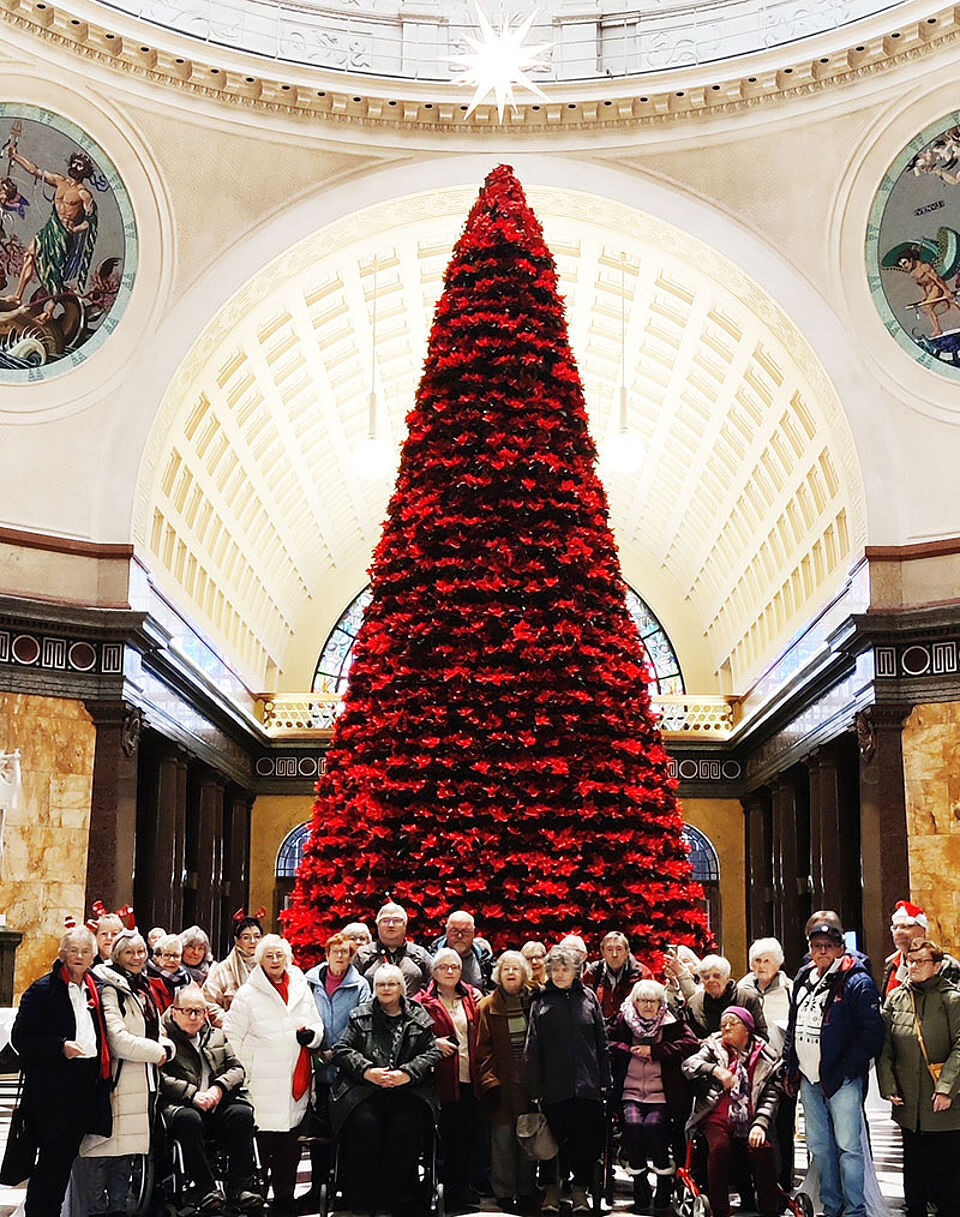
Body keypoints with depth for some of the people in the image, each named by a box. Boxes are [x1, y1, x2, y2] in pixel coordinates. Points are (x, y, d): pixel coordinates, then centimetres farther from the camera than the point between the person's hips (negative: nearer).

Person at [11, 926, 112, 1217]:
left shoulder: (94, 990, 13)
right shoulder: (43, 989, -6)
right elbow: (20, 1038, -9)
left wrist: (102, 1079, 12)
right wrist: (60, 1046, -20)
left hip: (87, 1082, 6)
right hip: (53, 1085, -6)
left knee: (68, 1154, 10)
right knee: (52, 1155, -5)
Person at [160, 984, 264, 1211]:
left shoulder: (217, 1036, 24)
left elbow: (237, 1069, 17)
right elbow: (160, 1077, -6)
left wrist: (218, 1088, -4)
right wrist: (192, 1094, -16)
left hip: (218, 1107, 4)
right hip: (179, 1106, -4)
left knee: (242, 1113, -26)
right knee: (188, 1118, -37)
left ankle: (240, 1187, -24)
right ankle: (207, 1190, -31)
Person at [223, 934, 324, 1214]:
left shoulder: (301, 989, 12)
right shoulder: (247, 994, -2)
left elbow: (317, 1026, 19)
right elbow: (232, 1037, -2)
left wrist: (311, 1035, -3)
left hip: (295, 1084, 5)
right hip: (263, 1086, -5)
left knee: (290, 1146, 11)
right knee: (262, 1141, -6)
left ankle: (285, 1201, 23)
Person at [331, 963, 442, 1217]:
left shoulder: (419, 1018, 16)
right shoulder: (360, 1015, 16)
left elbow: (432, 1053, 8)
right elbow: (342, 1050, 8)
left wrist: (406, 1073, -9)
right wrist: (367, 1071, -9)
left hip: (407, 1089, 0)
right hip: (363, 1087, 0)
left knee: (406, 1128, -28)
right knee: (365, 1125, -29)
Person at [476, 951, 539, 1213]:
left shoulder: (534, 1004, 9)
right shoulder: (487, 1007, 4)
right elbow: (482, 1048, 1)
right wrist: (489, 1081, -9)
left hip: (529, 1081, 2)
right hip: (502, 1083, -2)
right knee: (503, 1137, -2)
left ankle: (527, 1191, 16)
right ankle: (504, 1193, 8)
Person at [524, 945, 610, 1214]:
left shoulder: (588, 997, 8)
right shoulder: (541, 1002, 5)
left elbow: (601, 1040, 10)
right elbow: (532, 1048, 3)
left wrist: (605, 1078, 4)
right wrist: (535, 1088, -2)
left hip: (587, 1081, 1)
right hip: (554, 1084, -1)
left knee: (588, 1138, 1)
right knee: (555, 1137, 4)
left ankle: (580, 1189, 17)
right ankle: (553, 1187, 20)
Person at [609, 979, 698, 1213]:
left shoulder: (671, 1023, 6)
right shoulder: (623, 1021, 11)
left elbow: (691, 1044, -8)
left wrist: (653, 1051, -11)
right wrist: (631, 1051, -7)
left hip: (661, 1094, -1)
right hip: (630, 1092, 1)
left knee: (653, 1126, -29)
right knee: (632, 1124, -28)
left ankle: (665, 1182, -8)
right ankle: (640, 1183, -12)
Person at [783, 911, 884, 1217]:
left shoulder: (857, 982, -10)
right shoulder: (802, 979, 12)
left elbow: (871, 1032, -15)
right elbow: (792, 1028, 21)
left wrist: (847, 1069, -17)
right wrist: (790, 1068, 15)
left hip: (842, 1080, -7)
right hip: (808, 1078, 7)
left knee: (848, 1146, -4)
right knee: (819, 1146, 14)